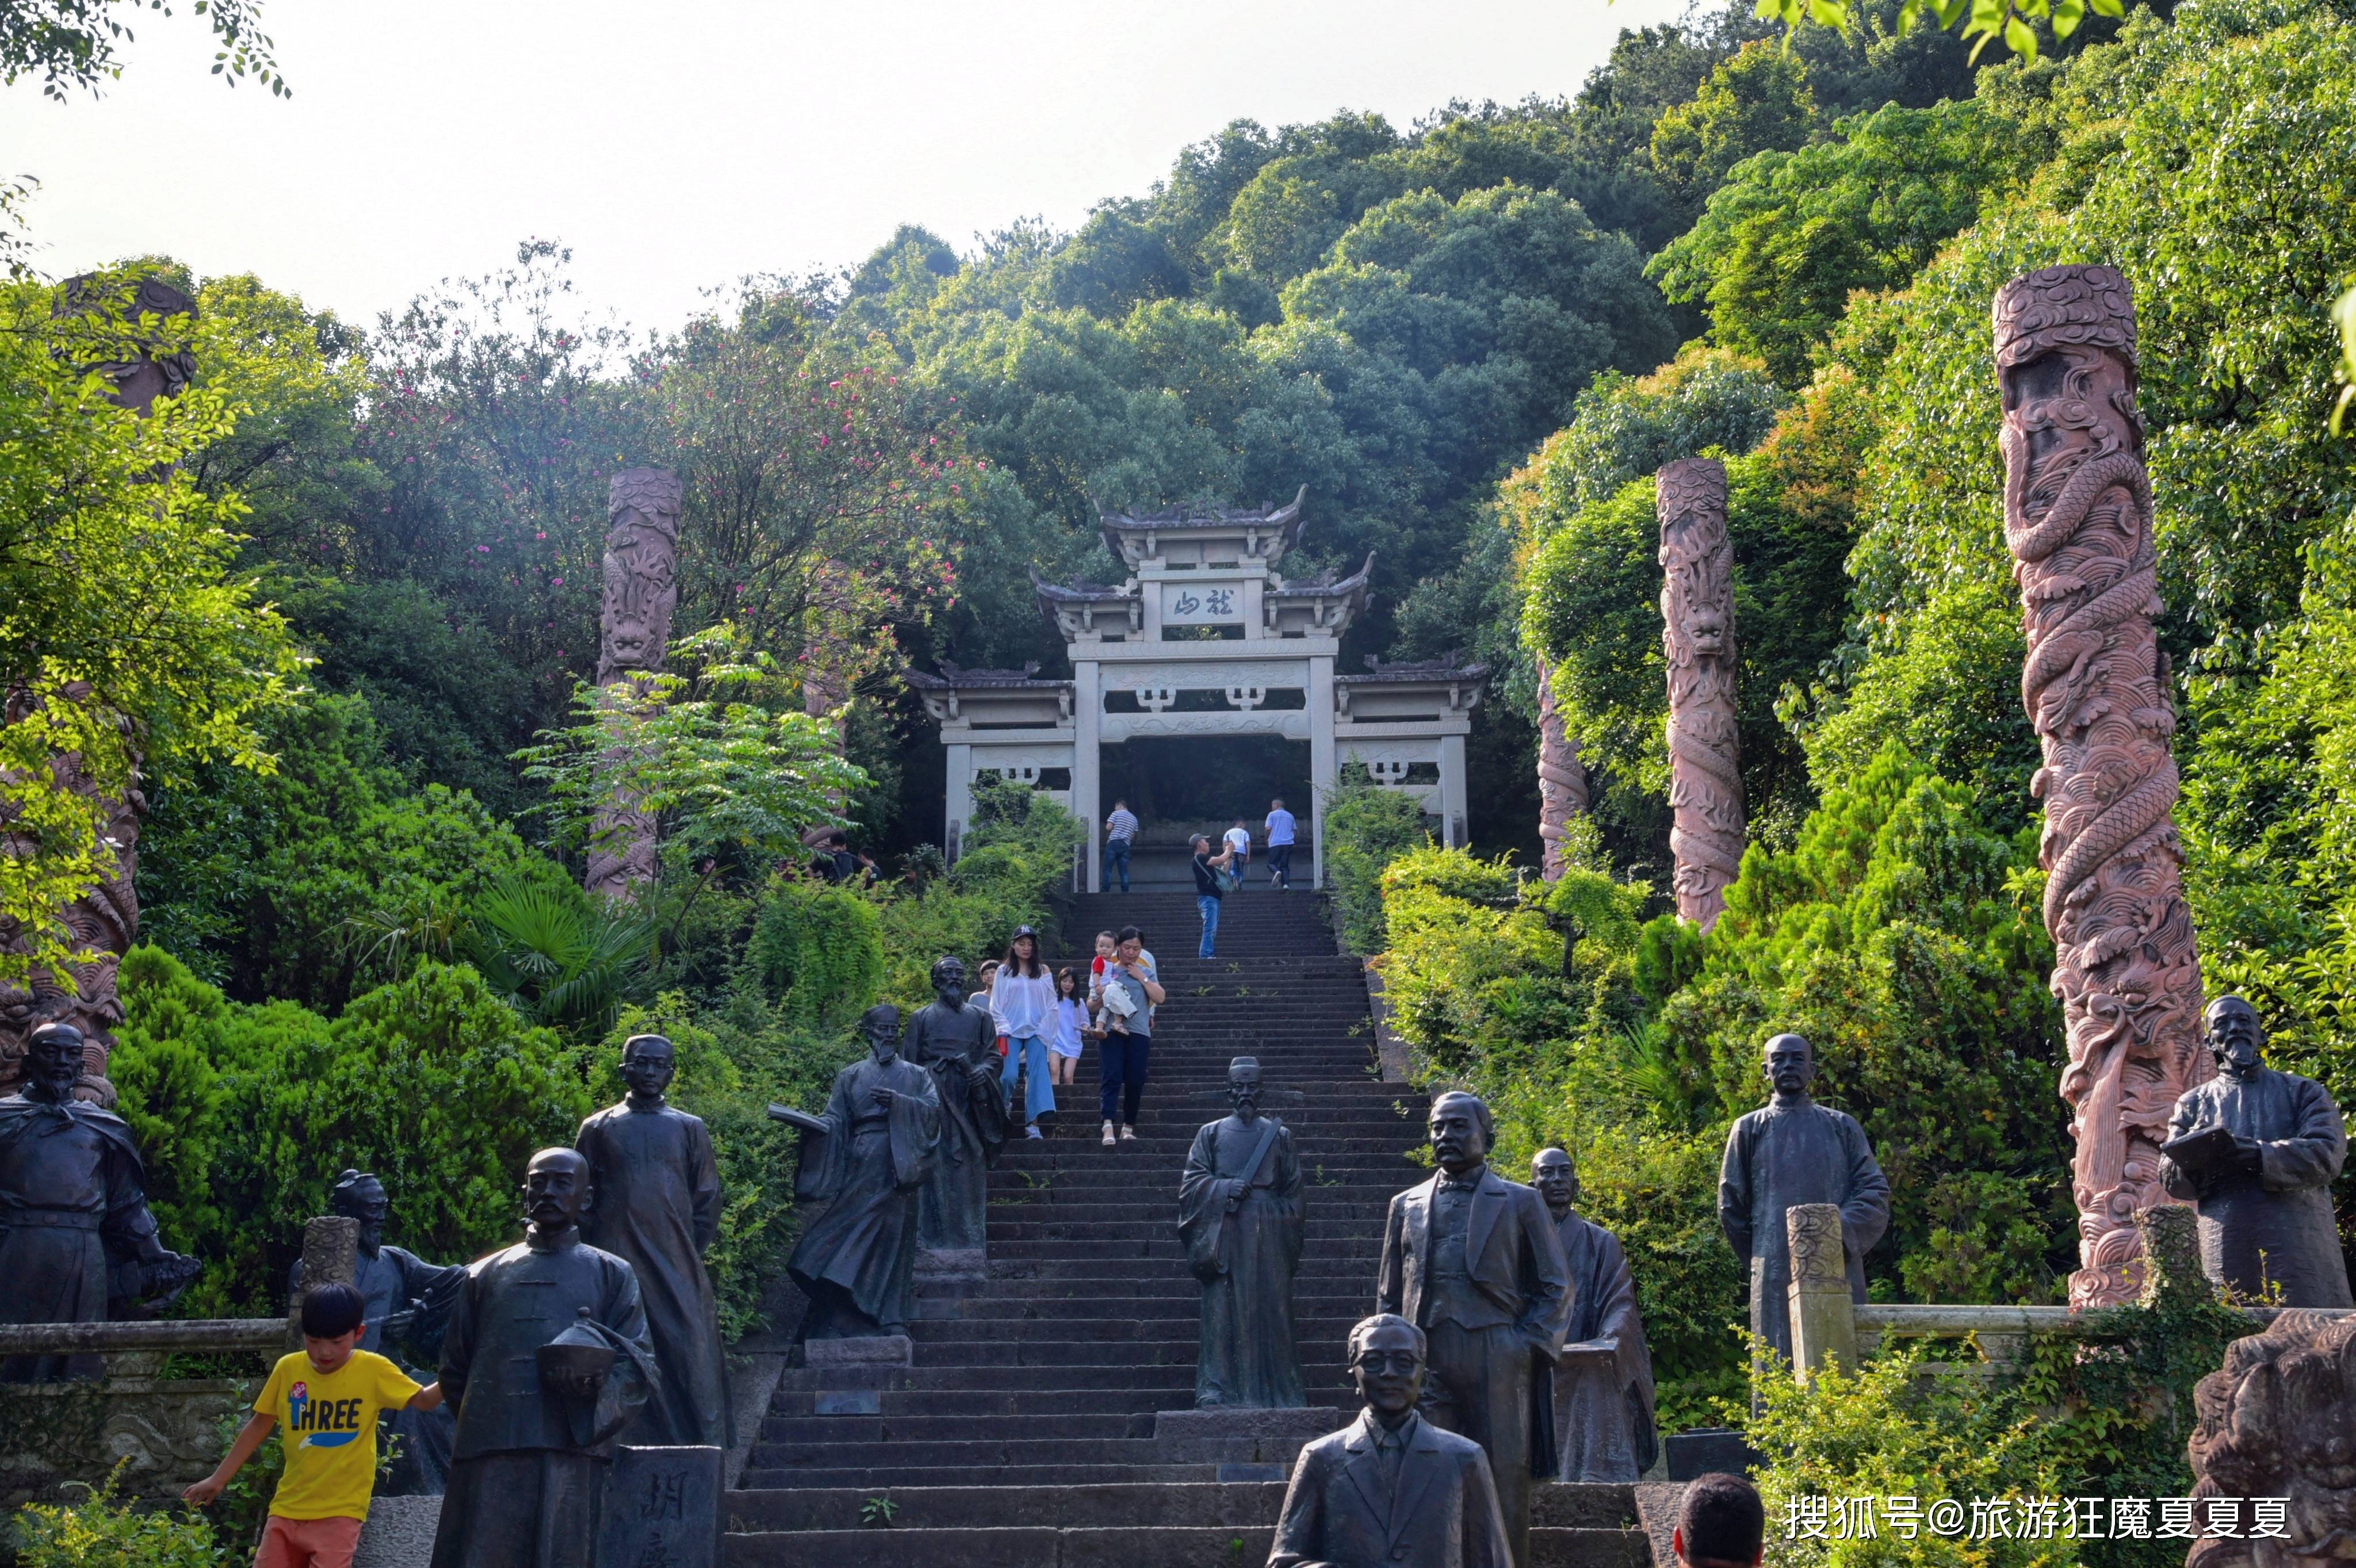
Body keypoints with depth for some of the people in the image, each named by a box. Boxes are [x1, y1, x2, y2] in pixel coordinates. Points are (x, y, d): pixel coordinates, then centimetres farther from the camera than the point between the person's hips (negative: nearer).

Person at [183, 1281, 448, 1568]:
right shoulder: (288, 1368, -1)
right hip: (288, 1508, 4)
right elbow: (258, 1426, 10)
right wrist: (218, 1479, 13)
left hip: (339, 1512, -4)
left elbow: (422, 1399, -4)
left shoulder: (373, 1370, -8)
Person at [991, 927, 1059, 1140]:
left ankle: (1033, 1123, -17)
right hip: (1012, 1032, -1)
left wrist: (1044, 1029, -3)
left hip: (1036, 1032, 1)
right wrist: (1003, 1030, -6)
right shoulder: (1004, 971, 8)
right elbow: (996, 1005, 6)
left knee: (1037, 1074, -14)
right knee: (1009, 1074, -12)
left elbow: (1051, 1005, 8)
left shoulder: (1043, 972, 11)